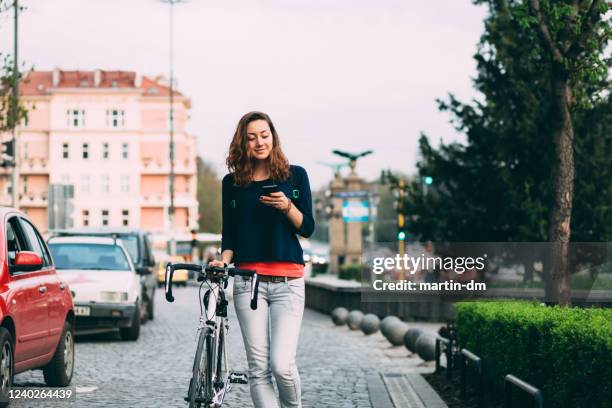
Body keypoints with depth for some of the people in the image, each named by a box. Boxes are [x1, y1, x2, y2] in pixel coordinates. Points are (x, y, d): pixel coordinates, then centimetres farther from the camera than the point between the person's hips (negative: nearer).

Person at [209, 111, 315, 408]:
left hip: (287, 281, -2)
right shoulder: (232, 182, 10)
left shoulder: (295, 175, 7)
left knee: (282, 364, -13)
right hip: (248, 281, 2)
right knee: (258, 368, -3)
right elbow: (229, 234, 13)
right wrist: (224, 259, -7)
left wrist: (287, 207, -13)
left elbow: (307, 228, 5)